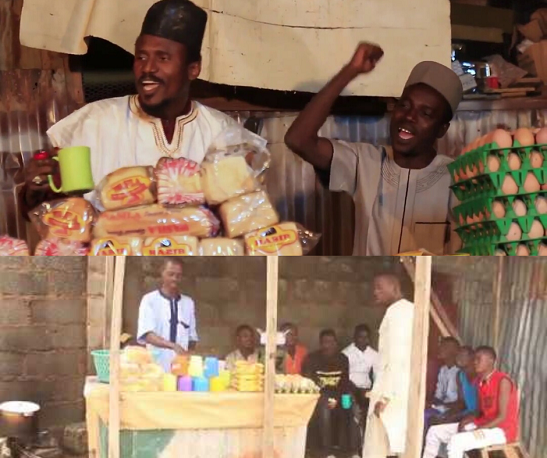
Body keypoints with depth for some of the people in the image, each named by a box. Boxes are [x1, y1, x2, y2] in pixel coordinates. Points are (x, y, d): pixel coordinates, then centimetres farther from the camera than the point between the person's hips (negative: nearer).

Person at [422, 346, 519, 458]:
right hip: (482, 424, 9)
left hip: (501, 430, -9)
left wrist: (475, 431, -21)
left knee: (456, 441, -31)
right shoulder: (480, 381, 9)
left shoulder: (503, 381, -17)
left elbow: (502, 417, -19)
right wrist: (463, 422, -6)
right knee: (434, 432, 2)